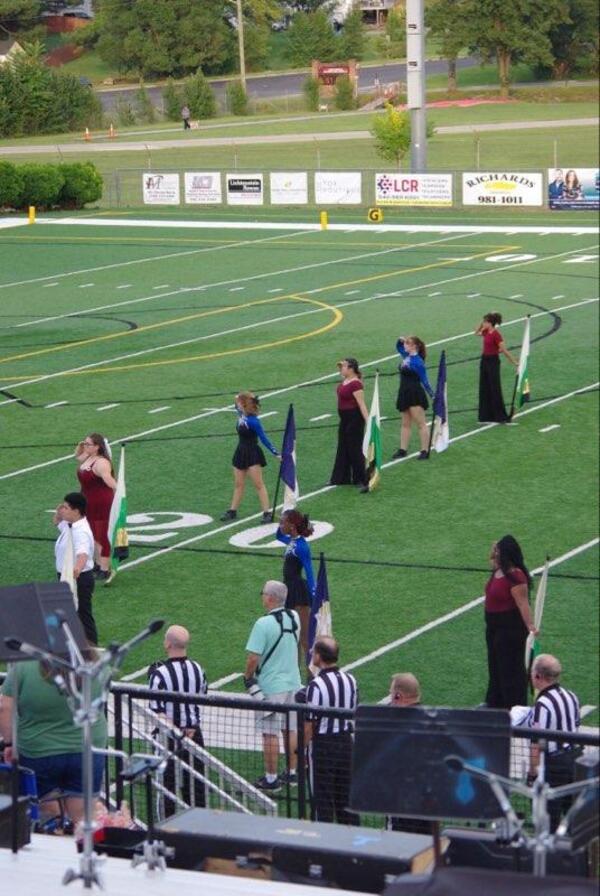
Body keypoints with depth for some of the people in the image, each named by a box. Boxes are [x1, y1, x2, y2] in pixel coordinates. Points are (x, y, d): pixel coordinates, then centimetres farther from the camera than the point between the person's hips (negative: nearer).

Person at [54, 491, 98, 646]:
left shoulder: (81, 532, -27)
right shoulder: (69, 525, 3)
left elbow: (83, 552, -46)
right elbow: (56, 522, 27)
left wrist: (78, 567, -67)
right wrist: (58, 512, 3)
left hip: (79, 578, -10)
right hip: (68, 577, 10)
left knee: (83, 615, -4)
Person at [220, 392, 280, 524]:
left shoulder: (253, 421, -23)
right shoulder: (241, 415, -2)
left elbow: (264, 439, -18)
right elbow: (238, 408, 24)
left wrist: (276, 454, -18)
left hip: (252, 455, -8)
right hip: (241, 453, 8)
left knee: (258, 484, -5)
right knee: (238, 484, 17)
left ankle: (267, 512, -1)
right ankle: (232, 511, 26)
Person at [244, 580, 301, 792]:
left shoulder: (263, 624, -20)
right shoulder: (294, 617, 0)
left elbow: (253, 658, -18)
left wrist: (248, 678, -3)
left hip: (270, 686, -7)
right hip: (293, 682, 7)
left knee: (270, 734, 1)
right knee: (291, 730, 15)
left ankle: (271, 779, 7)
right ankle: (292, 773, 25)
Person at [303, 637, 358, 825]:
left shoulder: (316, 685, -20)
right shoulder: (350, 680, 0)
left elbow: (310, 723, -17)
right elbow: (353, 712, 9)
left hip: (322, 744, -6)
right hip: (346, 742, 6)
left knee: (322, 797, 4)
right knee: (346, 794, 15)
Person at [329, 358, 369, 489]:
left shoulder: (355, 384, -23)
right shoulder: (345, 380, 4)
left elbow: (362, 404, -27)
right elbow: (342, 373, 32)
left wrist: (368, 420, -32)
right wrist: (340, 366, 12)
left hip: (354, 419, -11)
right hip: (345, 419, 11)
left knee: (354, 450, -7)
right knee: (343, 449, 19)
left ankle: (363, 481, -3)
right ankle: (341, 478, 31)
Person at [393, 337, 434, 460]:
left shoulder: (418, 362, -17)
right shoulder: (406, 356, 7)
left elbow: (424, 381, -14)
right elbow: (399, 348, 29)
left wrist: (432, 395, -14)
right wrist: (400, 341, 8)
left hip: (415, 395, -9)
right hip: (405, 394, 9)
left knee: (421, 424, -2)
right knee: (405, 423, 15)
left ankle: (425, 451, 3)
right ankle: (403, 450, 23)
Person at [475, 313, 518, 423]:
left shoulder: (496, 334, -19)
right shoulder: (486, 332, 6)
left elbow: (504, 350, -18)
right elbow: (476, 333, 25)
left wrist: (514, 362, -17)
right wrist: (481, 323, 10)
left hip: (493, 361, -9)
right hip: (484, 360, 9)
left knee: (495, 389, -4)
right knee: (484, 389, 11)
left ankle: (501, 416, 2)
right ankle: (486, 415, 17)